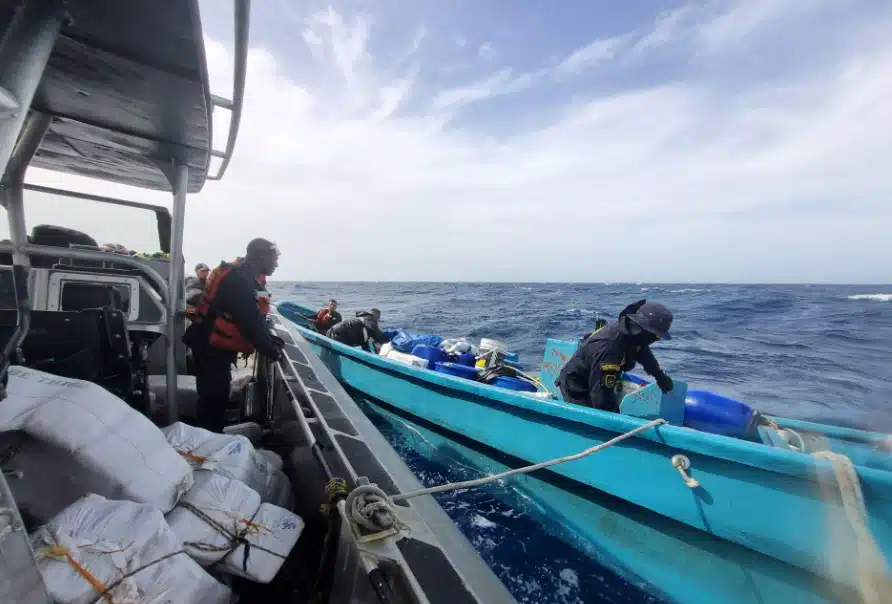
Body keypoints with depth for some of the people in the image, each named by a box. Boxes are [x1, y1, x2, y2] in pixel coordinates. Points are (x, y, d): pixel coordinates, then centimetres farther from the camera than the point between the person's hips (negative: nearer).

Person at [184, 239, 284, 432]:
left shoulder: (242, 277, 10)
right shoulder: (240, 280, -24)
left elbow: (253, 317, 14)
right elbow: (250, 321, -26)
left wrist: (269, 339, 6)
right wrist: (269, 349, -15)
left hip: (213, 347, 11)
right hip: (211, 348, -11)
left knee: (216, 398, 20)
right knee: (213, 401, -2)